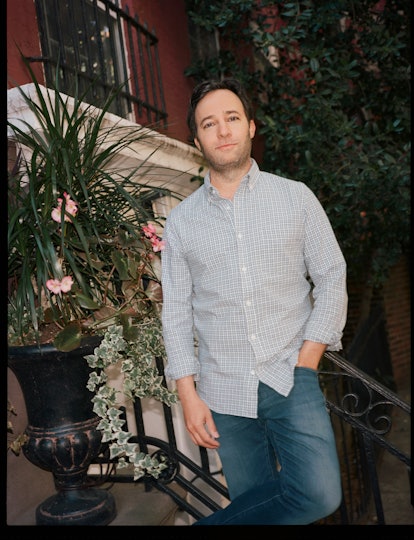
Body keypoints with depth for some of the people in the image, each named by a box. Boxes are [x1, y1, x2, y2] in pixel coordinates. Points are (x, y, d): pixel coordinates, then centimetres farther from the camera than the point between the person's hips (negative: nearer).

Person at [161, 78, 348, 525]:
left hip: (290, 379, 0)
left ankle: (211, 527, 4)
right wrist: (188, 394, -2)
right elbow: (176, 312, 4)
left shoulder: (296, 198, 1)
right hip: (224, 391, 1)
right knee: (254, 501, 8)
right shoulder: (181, 222, 4)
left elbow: (331, 278, 2)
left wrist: (307, 359, -7)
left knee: (318, 495, -16)